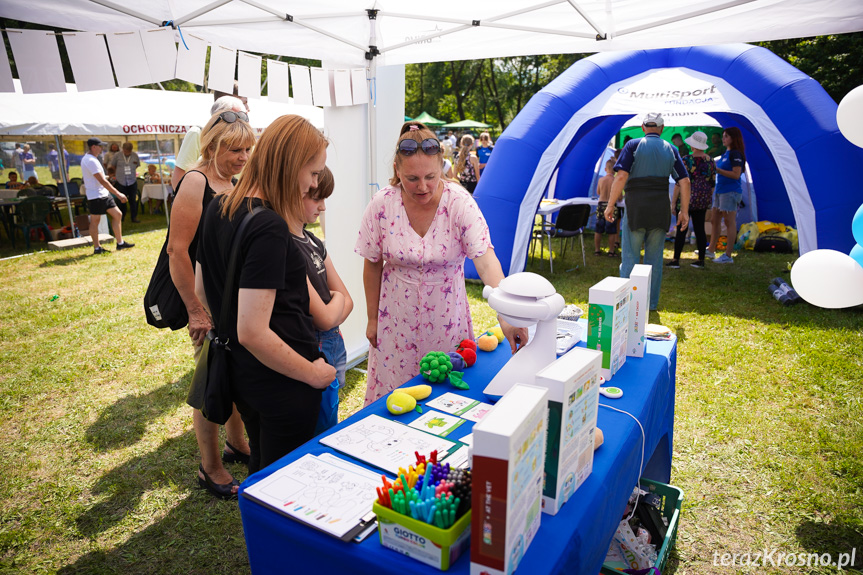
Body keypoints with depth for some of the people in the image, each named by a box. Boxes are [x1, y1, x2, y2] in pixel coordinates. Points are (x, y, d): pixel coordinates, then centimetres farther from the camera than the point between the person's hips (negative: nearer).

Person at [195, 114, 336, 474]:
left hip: (239, 373, 8)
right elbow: (253, 332, -28)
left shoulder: (219, 209, 2)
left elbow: (201, 290, 12)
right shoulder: (269, 228, -26)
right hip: (282, 382, -8)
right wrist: (312, 373, -16)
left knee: (260, 470, 28)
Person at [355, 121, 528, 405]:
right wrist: (373, 318, 4)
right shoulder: (381, 205, -11)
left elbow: (486, 260, -26)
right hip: (397, 317, 1)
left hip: (446, 315, 0)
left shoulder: (460, 203, -16)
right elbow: (372, 265, 0)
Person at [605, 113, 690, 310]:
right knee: (654, 259, 11)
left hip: (636, 207, -3)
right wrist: (684, 210, 11)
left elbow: (621, 176, -11)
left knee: (630, 258, 2)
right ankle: (651, 304, 17)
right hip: (661, 209, 3)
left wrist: (610, 204, -7)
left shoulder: (633, 145, -1)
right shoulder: (670, 149, 10)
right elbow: (685, 181, 6)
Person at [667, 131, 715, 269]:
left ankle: (676, 260, 2)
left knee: (681, 229, -1)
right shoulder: (711, 161, 6)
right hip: (703, 201, 5)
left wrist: (673, 202, -7)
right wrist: (708, 201, 21)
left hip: (686, 199, -5)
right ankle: (701, 260, 13)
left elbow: (680, 183, -12)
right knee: (700, 229, 9)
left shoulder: (686, 160, -11)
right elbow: (712, 184, 10)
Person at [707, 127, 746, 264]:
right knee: (714, 221, 14)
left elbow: (736, 175, -19)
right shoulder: (726, 153, 17)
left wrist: (718, 170, -20)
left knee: (730, 222, -6)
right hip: (720, 191, 10)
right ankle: (711, 250, 23)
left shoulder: (736, 154, -11)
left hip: (730, 191, -10)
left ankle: (728, 256, -3)